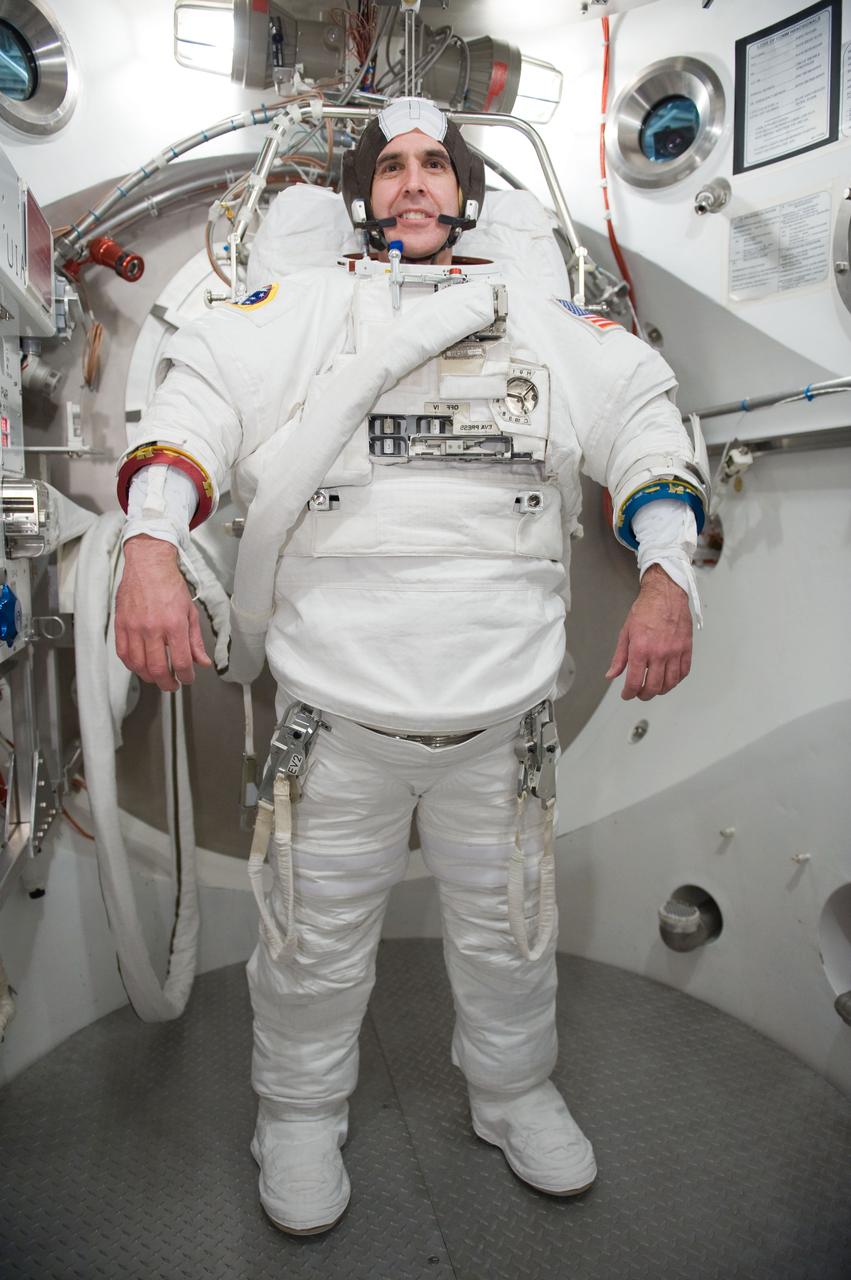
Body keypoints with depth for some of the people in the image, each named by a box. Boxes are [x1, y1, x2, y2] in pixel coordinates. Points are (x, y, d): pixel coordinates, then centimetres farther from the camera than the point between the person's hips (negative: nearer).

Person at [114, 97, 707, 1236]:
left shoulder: (546, 324, 14)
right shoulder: (300, 309, 8)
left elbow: (644, 417, 12)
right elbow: (197, 402, -3)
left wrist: (667, 577, -2)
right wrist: (151, 545, -22)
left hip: (504, 710, 3)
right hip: (338, 708, -2)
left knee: (510, 931, 19)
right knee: (319, 939, 12)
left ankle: (514, 1093, 47)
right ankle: (299, 1115, 41)